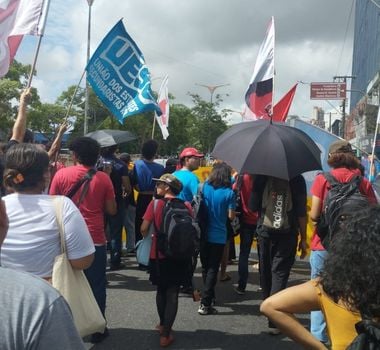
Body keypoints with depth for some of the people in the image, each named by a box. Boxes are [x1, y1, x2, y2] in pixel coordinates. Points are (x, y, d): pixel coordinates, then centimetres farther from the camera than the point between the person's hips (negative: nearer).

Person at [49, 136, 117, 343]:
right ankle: (97, 329, 19)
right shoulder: (103, 178, -6)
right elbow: (111, 210, -2)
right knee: (96, 286, 11)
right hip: (95, 240, -1)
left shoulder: (61, 174, -5)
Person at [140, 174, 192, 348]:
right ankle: (165, 334, 6)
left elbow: (144, 228, -11)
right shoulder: (186, 205, -4)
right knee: (172, 294, 7)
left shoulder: (155, 203, -8)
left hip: (159, 255, 0)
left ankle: (163, 324, 36)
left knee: (161, 291, 20)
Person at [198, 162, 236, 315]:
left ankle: (209, 296, 33)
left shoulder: (205, 187, -3)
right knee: (212, 270, 1)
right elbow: (231, 216, -8)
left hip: (204, 234, 4)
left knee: (205, 267, 18)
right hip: (218, 236, -4)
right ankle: (205, 304, -2)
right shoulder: (229, 193, -12)